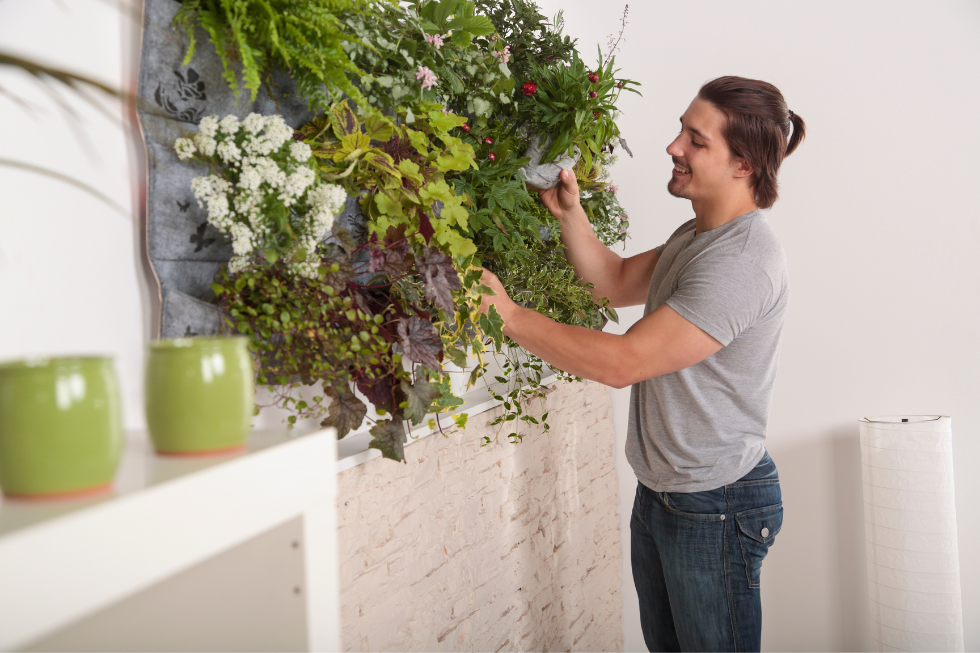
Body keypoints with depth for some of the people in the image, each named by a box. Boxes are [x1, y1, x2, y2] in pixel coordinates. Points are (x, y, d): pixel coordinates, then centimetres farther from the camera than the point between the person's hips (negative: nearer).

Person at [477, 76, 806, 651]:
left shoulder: (744, 259, -25)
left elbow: (623, 361, -28)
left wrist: (508, 313, -24)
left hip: (717, 507, -9)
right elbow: (617, 282, 12)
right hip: (660, 492, 9)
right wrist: (570, 213, -4)